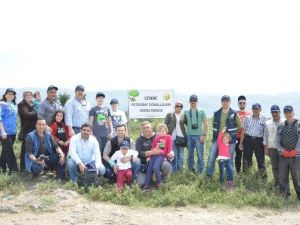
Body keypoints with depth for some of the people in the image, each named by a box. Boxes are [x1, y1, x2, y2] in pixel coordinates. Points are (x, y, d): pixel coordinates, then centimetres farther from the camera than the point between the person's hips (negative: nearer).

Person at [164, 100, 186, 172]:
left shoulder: (183, 116, 8)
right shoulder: (169, 115, 6)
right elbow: (165, 125, 4)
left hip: (181, 137, 1)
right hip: (172, 137, -1)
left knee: (180, 155, 5)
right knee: (174, 154, 3)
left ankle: (180, 169, 17)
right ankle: (174, 170, 13)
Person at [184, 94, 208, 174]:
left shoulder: (201, 112, 4)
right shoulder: (186, 113, 8)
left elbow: (206, 124, 3)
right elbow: (183, 123, 9)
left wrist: (204, 135, -6)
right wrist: (185, 135, -1)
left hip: (199, 136, -2)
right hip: (189, 136, 2)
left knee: (200, 155, -4)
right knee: (190, 155, 9)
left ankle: (200, 172, 4)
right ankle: (191, 171, 20)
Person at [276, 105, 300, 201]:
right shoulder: (281, 126, 11)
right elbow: (277, 140, 7)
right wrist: (282, 150, -6)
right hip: (283, 156, 3)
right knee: (282, 178, 6)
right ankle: (286, 195, 19)